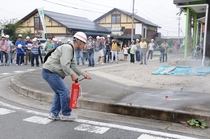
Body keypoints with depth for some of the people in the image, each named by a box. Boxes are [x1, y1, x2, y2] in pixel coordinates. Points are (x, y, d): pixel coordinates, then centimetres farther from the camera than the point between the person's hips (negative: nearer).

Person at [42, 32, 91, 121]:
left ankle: (54, 114, 22)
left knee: (59, 92, 16)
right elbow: (64, 65, -26)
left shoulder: (71, 50, 17)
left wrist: (83, 73, 12)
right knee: (64, 92, -6)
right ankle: (65, 114, 6)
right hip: (50, 72, -11)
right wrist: (72, 75, -17)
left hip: (49, 72, 11)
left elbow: (73, 65, 19)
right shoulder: (67, 48, -15)